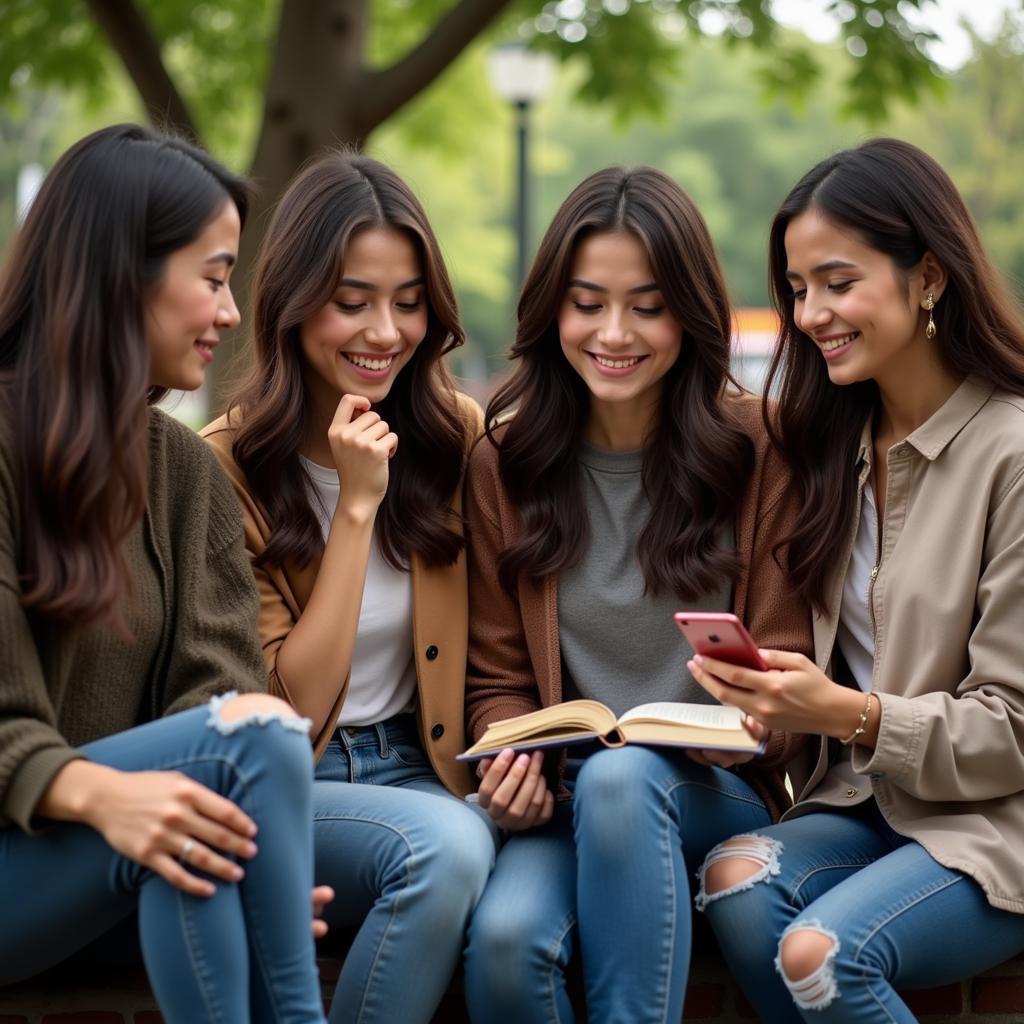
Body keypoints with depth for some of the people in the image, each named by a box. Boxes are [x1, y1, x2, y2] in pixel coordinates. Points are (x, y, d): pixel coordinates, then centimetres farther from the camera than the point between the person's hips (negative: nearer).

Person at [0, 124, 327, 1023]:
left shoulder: (189, 469, 12)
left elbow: (212, 683, -1)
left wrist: (259, 860, -21)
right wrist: (96, 791, -34)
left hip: (128, 864, 5)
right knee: (246, 735, -30)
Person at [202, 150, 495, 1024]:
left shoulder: (458, 437, 3)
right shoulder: (227, 466, -8)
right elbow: (287, 707, -12)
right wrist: (357, 502, -16)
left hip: (418, 773, 3)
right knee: (444, 842, -34)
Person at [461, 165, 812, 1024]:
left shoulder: (757, 450, 1)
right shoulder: (505, 461, 5)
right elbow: (499, 675, 9)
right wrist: (511, 762, -13)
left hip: (720, 796, -1)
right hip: (567, 800, 1)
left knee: (621, 775, -36)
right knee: (504, 936, -32)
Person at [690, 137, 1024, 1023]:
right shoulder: (838, 441, 9)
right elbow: (834, 669, 11)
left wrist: (851, 714, -25)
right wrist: (773, 703, -10)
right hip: (870, 802, 5)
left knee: (820, 951, -29)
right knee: (736, 879, -25)